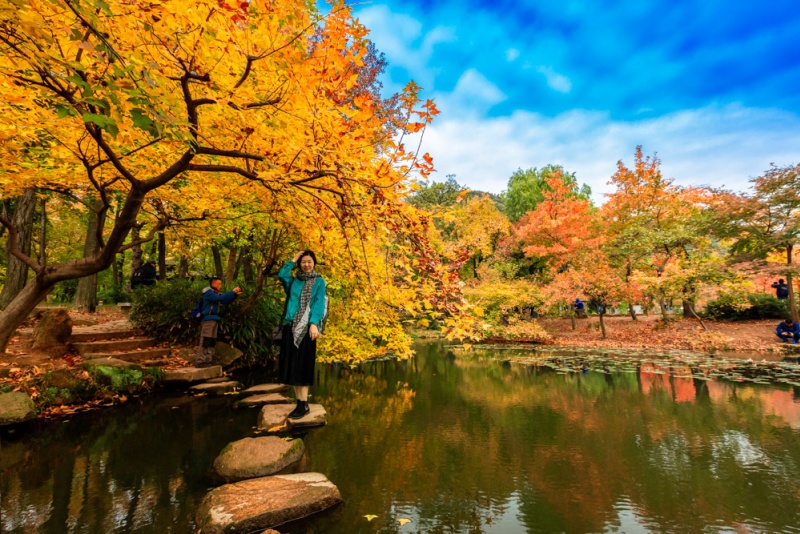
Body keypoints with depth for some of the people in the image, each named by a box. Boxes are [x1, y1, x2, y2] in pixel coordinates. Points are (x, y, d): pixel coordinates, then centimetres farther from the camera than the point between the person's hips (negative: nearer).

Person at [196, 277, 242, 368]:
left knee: (212, 341, 10)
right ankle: (200, 361, -11)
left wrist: (235, 294, 3)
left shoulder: (216, 293, 18)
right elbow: (220, 298, -24)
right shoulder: (208, 293, -8)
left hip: (214, 320, 9)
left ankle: (208, 360, 15)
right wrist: (233, 292, -22)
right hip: (208, 319, -9)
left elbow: (226, 301, 17)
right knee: (205, 341, -12)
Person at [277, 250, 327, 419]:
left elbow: (319, 303, -6)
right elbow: (281, 275, -5)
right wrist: (293, 260, 4)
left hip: (306, 327, -4)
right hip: (291, 325, 4)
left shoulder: (319, 281, 5)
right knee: (292, 365, 4)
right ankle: (299, 402, 12)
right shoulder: (294, 280, 15)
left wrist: (314, 323, -18)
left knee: (302, 365, -5)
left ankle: (304, 404, 0)